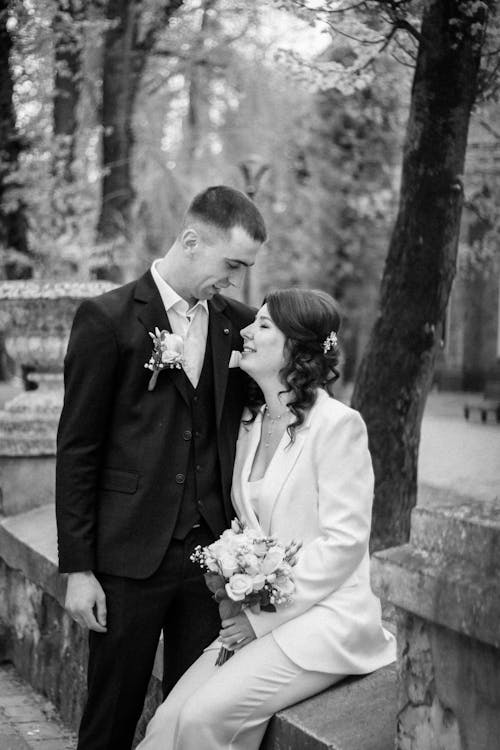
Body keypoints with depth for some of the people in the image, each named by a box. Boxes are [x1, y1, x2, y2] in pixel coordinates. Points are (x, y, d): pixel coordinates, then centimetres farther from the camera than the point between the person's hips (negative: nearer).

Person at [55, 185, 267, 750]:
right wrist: (78, 569, -8)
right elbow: (77, 450, -6)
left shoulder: (237, 322, 8)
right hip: (130, 556, -4)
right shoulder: (107, 319, -7)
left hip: (211, 552, 4)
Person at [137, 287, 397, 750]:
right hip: (257, 617, 7)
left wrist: (265, 615, -13)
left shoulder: (337, 424, -12)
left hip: (326, 617, -7)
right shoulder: (251, 425, 13)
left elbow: (344, 542, -14)